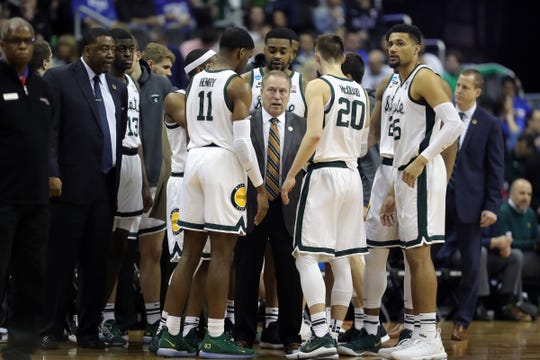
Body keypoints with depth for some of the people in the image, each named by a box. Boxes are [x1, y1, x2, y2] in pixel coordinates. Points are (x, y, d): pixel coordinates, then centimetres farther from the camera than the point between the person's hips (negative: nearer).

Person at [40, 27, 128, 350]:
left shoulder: (118, 88, 16)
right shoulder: (59, 79, -1)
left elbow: (120, 135, 16)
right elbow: (48, 131, -7)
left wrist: (118, 179, 9)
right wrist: (52, 175, -14)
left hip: (106, 187, 5)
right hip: (70, 185, -5)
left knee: (96, 263, 6)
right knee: (59, 261, -1)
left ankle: (89, 330, 12)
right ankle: (51, 331, 4)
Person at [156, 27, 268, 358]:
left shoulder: (197, 80, 14)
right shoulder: (238, 85, -8)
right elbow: (242, 141, -14)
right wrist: (260, 187, -9)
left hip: (195, 158, 7)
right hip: (224, 161, -7)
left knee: (190, 253, 9)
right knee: (222, 256, -4)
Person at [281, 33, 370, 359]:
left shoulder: (318, 86, -6)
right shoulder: (361, 93, 14)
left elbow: (314, 134, -17)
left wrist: (291, 175, -12)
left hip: (324, 172, -7)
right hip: (352, 175, 7)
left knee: (307, 256, -7)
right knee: (341, 260, 10)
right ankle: (334, 333, 13)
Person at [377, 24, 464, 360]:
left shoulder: (425, 77, -8)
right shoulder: (401, 88, 21)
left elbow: (454, 124, -19)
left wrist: (422, 160, -25)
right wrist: (393, 193, 23)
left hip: (422, 174, -10)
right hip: (406, 176, 10)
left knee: (419, 254, -11)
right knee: (414, 256, 9)